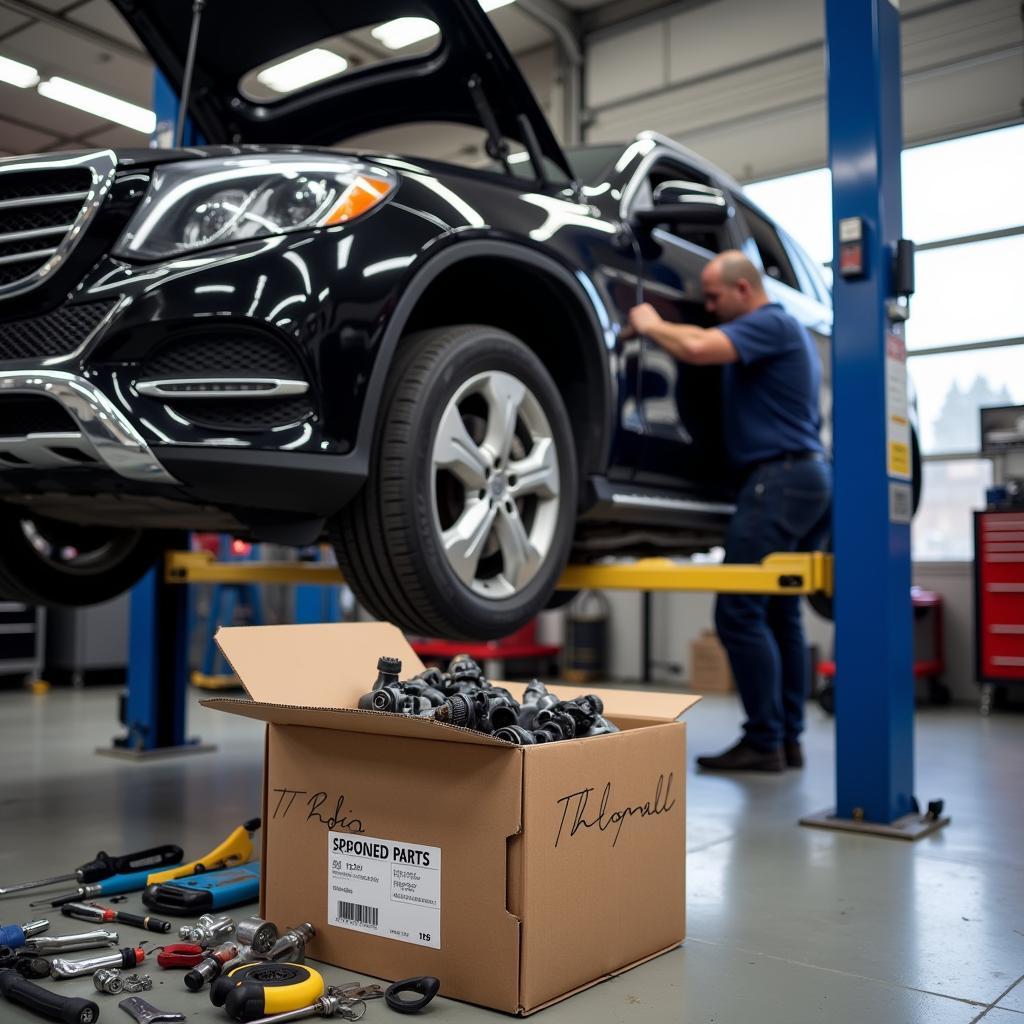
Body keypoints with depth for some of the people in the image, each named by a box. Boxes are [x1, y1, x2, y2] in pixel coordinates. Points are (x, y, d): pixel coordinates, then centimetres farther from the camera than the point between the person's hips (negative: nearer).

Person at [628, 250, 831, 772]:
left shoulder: (769, 323, -9)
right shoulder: (780, 329, 23)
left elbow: (698, 348, -24)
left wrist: (650, 325, -8)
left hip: (780, 478, -11)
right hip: (808, 475, 11)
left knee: (739, 611, -10)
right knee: (779, 613, 11)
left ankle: (764, 742, -6)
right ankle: (787, 739, 15)